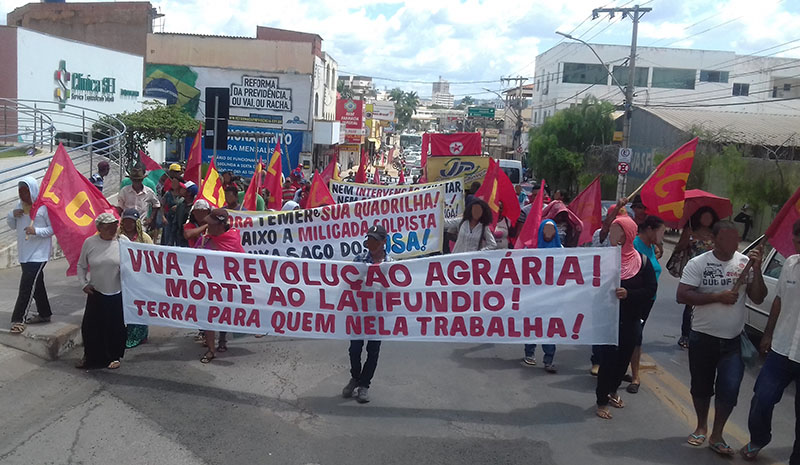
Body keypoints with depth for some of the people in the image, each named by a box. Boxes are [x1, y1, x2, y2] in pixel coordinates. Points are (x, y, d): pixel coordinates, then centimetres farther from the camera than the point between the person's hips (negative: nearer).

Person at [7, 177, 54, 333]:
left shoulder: (44, 207, -13)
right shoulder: (20, 205, 10)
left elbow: (53, 228, -12)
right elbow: (12, 226, 18)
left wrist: (37, 231, -26)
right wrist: (12, 215, -2)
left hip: (38, 254, -8)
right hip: (24, 254, 8)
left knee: (27, 285, -10)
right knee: (36, 284, 16)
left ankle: (18, 319, -6)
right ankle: (44, 314, 28)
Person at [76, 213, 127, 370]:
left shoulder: (123, 241, -5)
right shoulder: (89, 242, -1)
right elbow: (81, 266, 11)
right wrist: (84, 284, 1)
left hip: (118, 293, -1)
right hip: (96, 293, 1)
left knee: (117, 327, 5)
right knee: (91, 326, 7)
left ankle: (114, 357, 25)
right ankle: (90, 357, 27)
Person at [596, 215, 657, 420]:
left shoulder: (641, 261, -2)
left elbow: (651, 290, -4)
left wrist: (628, 294, -19)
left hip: (630, 319, 3)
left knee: (624, 357, 14)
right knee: (608, 357, -6)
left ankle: (612, 390, 38)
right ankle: (601, 401, 8)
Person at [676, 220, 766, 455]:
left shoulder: (745, 262, -1)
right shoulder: (698, 263, -8)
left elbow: (758, 298, -1)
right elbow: (682, 296, -15)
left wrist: (757, 270, -14)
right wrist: (718, 297, -20)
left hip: (733, 341, 1)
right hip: (703, 337, -1)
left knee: (730, 389, -6)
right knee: (701, 386, 13)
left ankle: (716, 436, 12)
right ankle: (701, 427, 35)